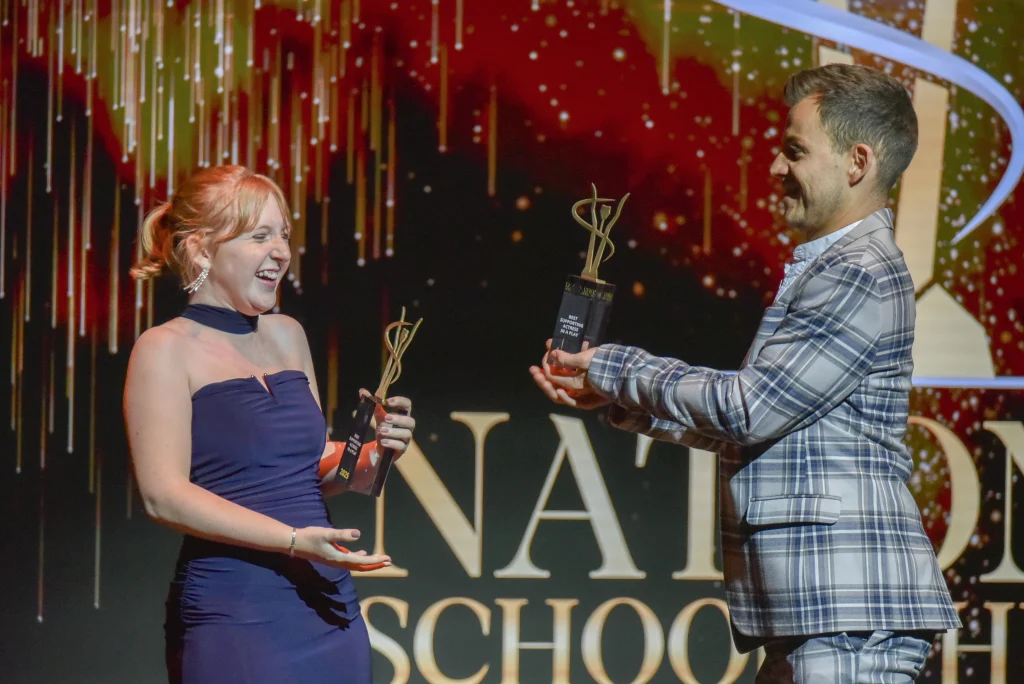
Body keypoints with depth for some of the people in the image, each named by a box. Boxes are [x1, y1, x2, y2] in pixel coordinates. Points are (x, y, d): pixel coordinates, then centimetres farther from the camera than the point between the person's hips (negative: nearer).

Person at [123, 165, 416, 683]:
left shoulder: (287, 336, 15)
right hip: (233, 616, -6)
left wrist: (366, 454, 2)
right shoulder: (166, 350, -5)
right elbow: (165, 495, -14)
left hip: (330, 610, 6)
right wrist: (292, 539, -21)